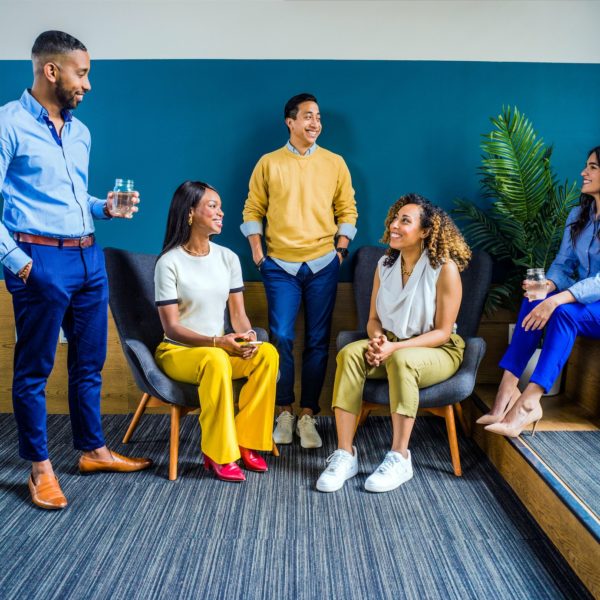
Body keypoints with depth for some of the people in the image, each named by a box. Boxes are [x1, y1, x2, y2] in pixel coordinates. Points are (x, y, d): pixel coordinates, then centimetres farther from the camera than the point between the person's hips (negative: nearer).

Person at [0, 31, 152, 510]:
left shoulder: (80, 132, 15)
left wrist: (105, 209, 5)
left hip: (89, 258, 7)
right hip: (42, 261, -7)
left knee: (89, 362, 15)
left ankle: (93, 450, 29)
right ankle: (40, 467, 18)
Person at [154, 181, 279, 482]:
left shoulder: (228, 258, 5)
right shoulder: (169, 262, -11)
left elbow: (238, 313, 4)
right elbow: (172, 327, -14)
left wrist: (247, 335, -19)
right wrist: (216, 341, -28)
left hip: (220, 349, 5)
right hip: (177, 351, -5)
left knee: (268, 353, -24)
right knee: (216, 360, -38)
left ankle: (245, 441, -12)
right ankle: (218, 454, -23)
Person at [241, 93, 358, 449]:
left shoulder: (335, 163, 7)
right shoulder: (268, 163, 5)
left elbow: (348, 210, 10)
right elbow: (253, 210, 6)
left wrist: (341, 249, 1)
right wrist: (257, 253, -2)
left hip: (323, 265, 1)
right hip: (280, 265, -1)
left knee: (317, 342, 3)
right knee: (282, 338, -3)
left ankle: (308, 415, 12)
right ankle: (285, 413, 12)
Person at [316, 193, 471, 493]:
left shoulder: (445, 268, -13)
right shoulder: (385, 264, 4)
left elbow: (442, 332, -13)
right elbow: (374, 319, 8)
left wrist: (395, 347, -24)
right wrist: (377, 340, -16)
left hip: (437, 351, -4)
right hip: (390, 346, 5)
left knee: (401, 360, -38)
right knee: (350, 353, -27)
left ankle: (400, 458, -26)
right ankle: (345, 454, -26)